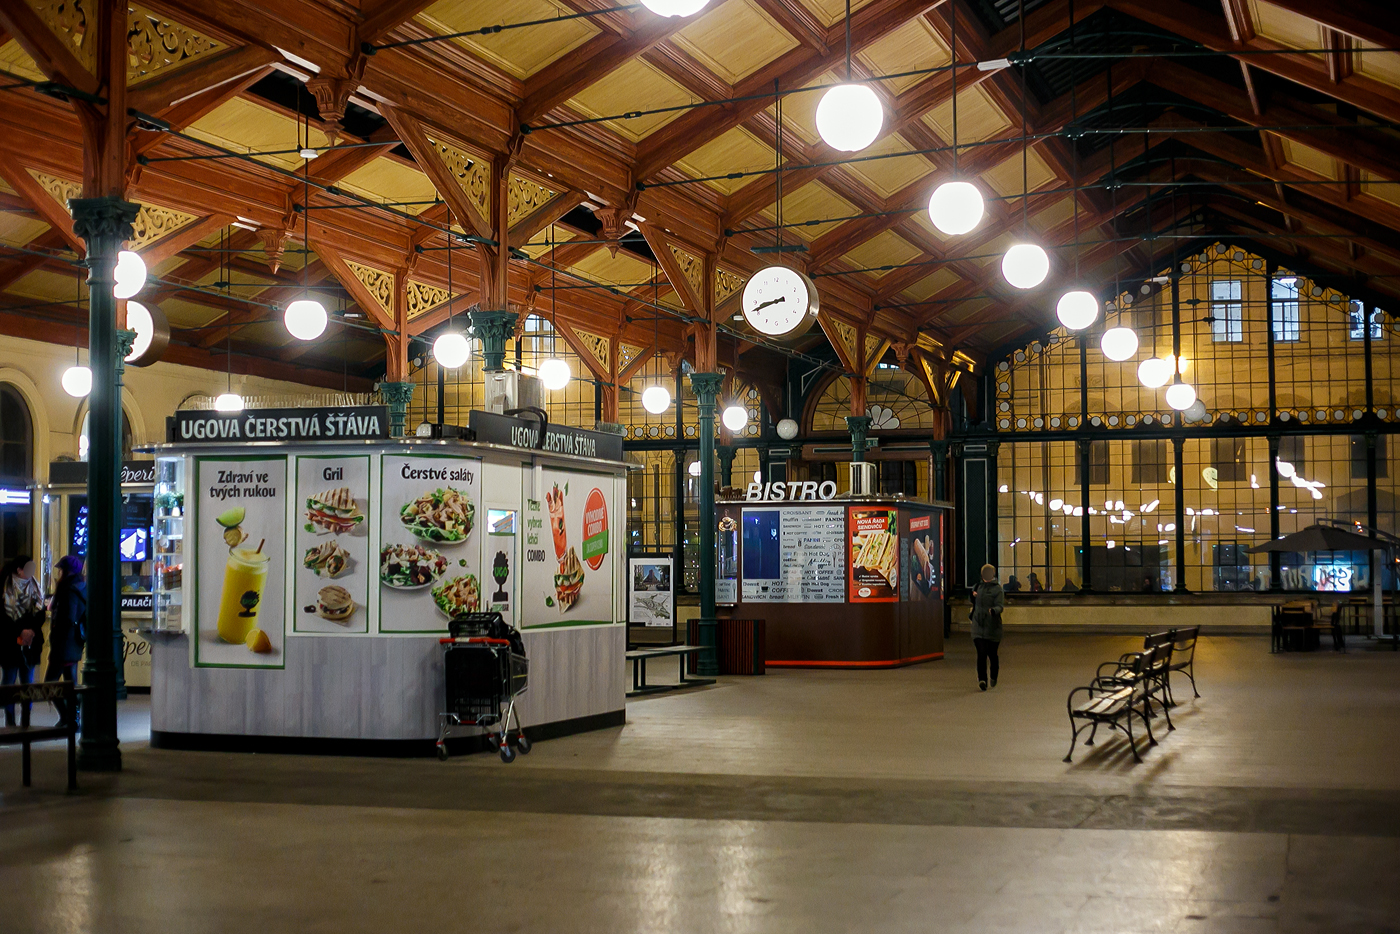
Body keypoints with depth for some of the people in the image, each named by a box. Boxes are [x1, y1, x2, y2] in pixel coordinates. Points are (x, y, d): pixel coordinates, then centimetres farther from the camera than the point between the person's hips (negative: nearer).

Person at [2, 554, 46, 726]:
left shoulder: (34, 588, 8)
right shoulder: (5, 588, -6)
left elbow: (41, 614, 8)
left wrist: (32, 630, -9)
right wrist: (20, 632, -15)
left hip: (31, 642, 4)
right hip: (10, 642, -4)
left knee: (28, 681, 4)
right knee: (9, 680, 1)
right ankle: (9, 721, 7)